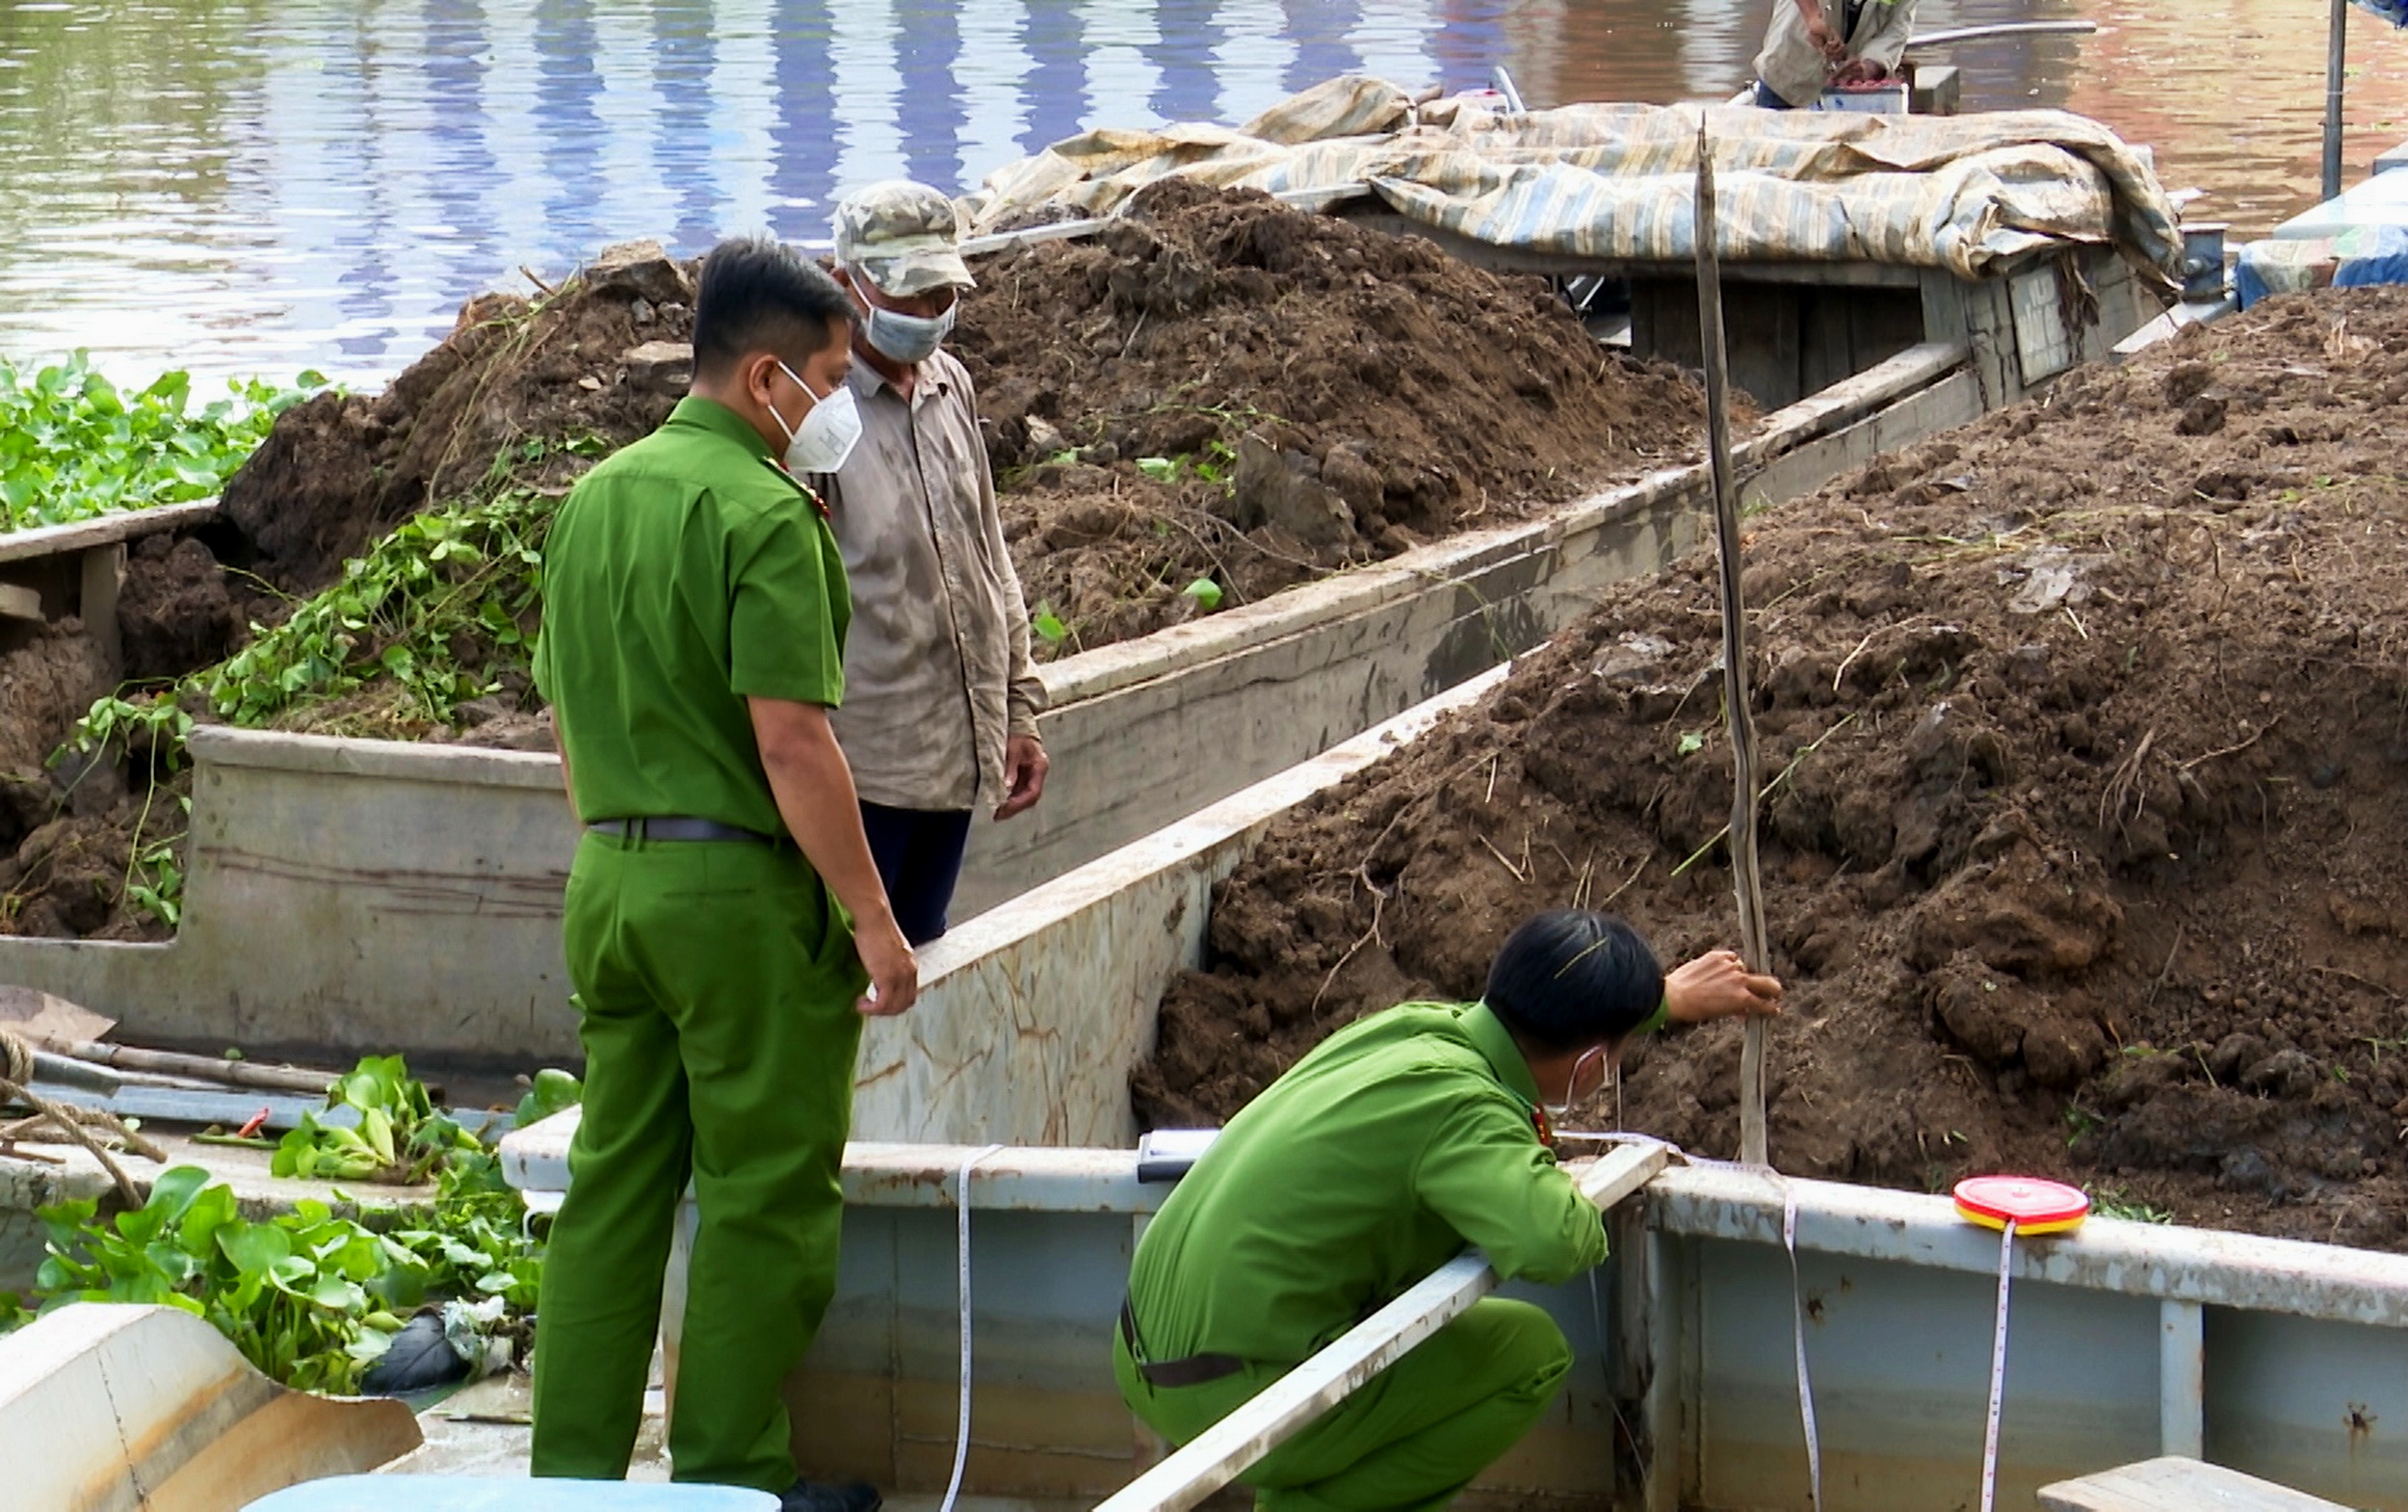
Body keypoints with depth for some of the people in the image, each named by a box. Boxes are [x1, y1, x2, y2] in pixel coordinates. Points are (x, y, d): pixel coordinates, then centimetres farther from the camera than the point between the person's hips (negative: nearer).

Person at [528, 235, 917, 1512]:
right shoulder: (760, 511, -15)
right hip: (740, 883, -8)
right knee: (764, 1193, 2)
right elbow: (791, 743, -19)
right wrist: (872, 917, -14)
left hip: (610, 878, 8)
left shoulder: (595, 497, 10)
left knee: (612, 1180, 12)